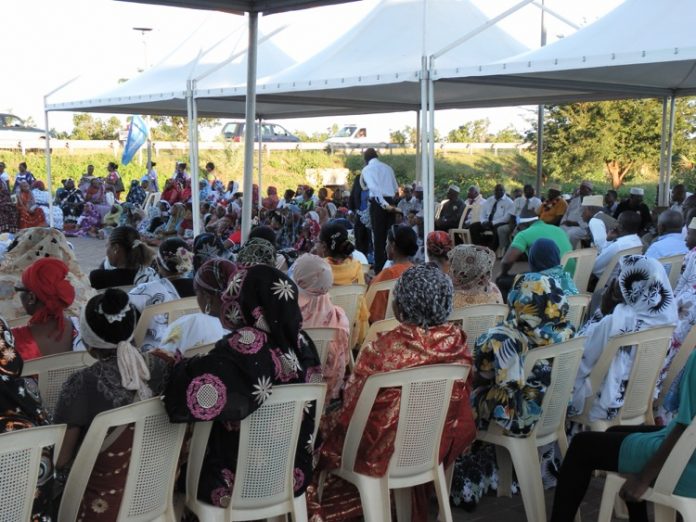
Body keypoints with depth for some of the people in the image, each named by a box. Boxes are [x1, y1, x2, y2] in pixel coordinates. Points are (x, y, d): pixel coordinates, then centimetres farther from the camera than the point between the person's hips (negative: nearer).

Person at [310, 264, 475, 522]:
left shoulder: (382, 349, -26)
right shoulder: (458, 342, -12)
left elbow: (351, 412, -14)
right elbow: (460, 402, 3)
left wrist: (326, 423, 6)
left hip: (385, 453, -5)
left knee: (325, 428, 19)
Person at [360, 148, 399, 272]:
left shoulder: (367, 169, 0)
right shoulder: (387, 168, 16)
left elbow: (373, 188, -15)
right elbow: (396, 188, 17)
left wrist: (384, 204, -17)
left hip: (378, 203, -5)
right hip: (390, 201, 5)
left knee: (378, 236, -2)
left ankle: (379, 269, -2)